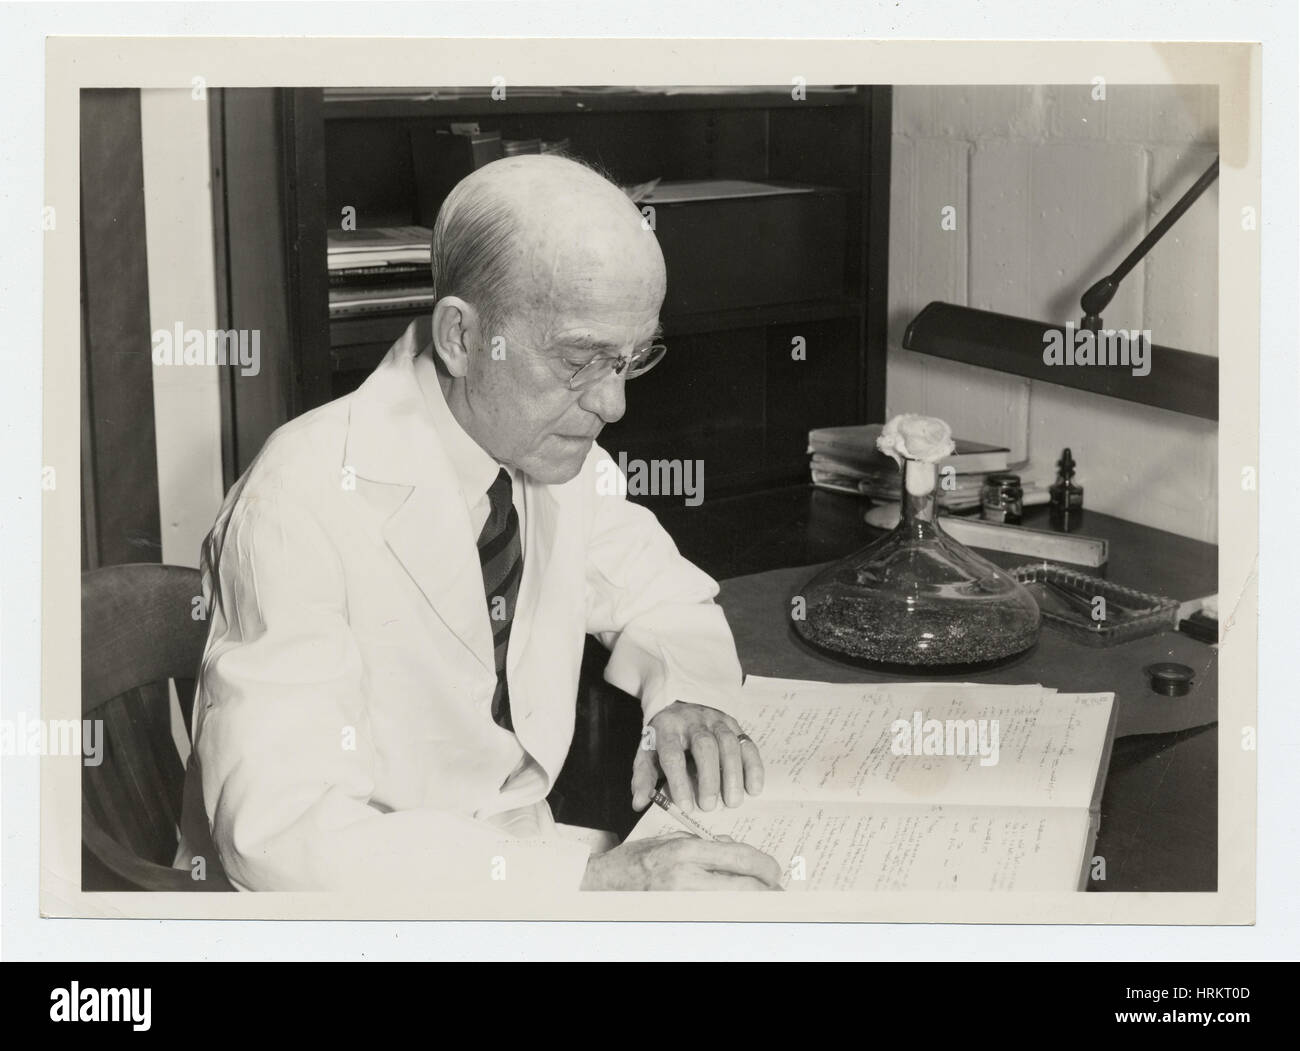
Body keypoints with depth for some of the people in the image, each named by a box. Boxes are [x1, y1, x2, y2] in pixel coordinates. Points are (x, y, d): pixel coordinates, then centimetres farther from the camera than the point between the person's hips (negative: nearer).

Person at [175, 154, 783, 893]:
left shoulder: (557, 454, -3)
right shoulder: (303, 506, -22)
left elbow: (663, 596, 13)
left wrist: (687, 699, -9)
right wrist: (592, 878, -34)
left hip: (523, 852, 6)